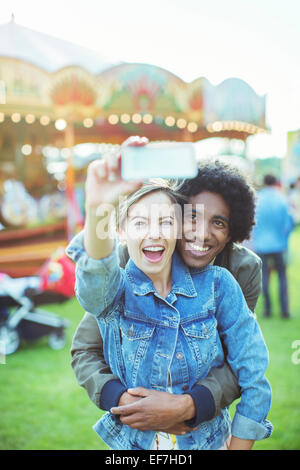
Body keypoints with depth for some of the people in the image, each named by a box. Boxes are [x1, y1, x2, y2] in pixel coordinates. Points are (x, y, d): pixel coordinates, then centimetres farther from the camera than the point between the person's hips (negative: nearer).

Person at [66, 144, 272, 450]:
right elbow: (96, 271, -40)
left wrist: (238, 446, -11)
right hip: (131, 442, 0)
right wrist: (95, 208, -59)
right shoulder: (116, 290, -14)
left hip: (207, 440, 0)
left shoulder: (216, 284, -13)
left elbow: (253, 376, -9)